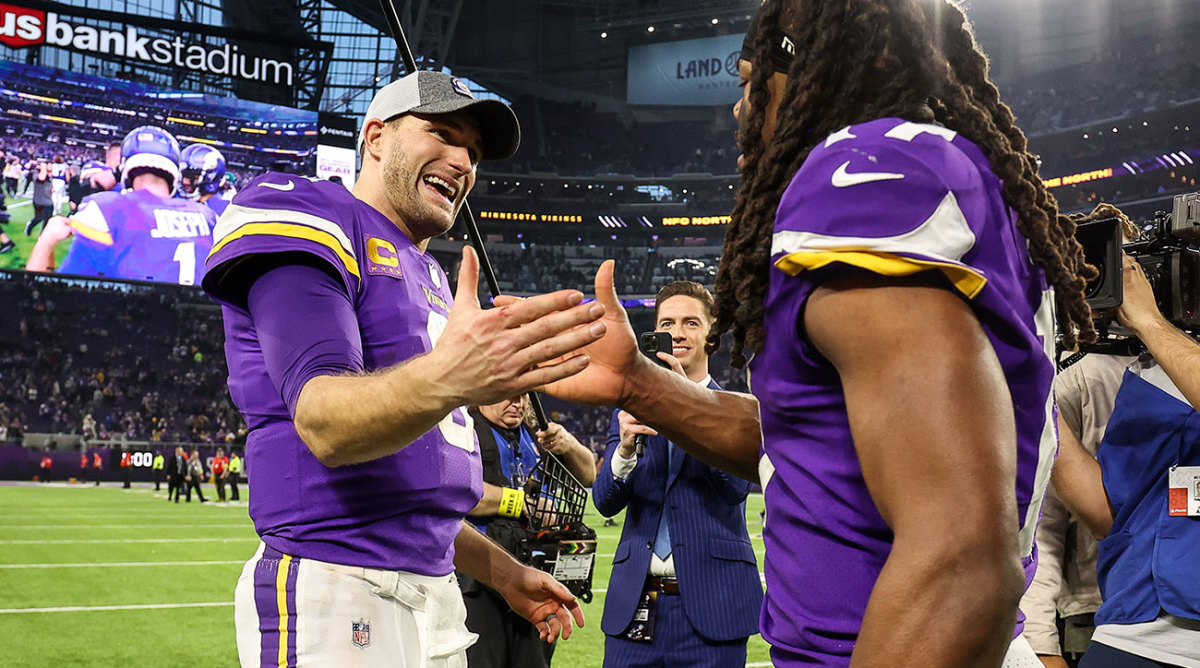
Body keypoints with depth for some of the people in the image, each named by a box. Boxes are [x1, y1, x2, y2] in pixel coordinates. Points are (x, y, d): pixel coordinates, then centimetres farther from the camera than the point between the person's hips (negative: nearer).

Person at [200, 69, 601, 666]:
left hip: (434, 594, 9)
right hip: (333, 596, -9)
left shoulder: (428, 279, 22)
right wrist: (445, 378, -39)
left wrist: (503, 573, 23)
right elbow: (324, 425, -22)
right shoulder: (309, 216, -5)